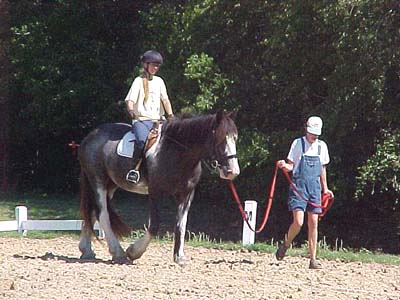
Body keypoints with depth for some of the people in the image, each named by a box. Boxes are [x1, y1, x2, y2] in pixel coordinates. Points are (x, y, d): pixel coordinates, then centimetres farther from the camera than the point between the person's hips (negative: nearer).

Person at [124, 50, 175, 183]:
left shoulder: (159, 81, 18)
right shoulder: (139, 81, 5)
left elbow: (165, 99, 14)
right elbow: (130, 99, -4)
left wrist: (170, 115, -2)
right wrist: (131, 110, -26)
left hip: (157, 120, 5)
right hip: (140, 119, -5)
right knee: (142, 140, -32)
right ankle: (135, 168, -26)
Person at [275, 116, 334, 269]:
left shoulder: (322, 146, 10)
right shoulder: (298, 143, -2)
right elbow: (291, 165, -2)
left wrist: (325, 188, 19)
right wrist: (285, 166, -24)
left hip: (314, 187, 4)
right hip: (299, 186, -4)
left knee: (313, 223, 1)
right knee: (298, 222, -15)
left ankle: (313, 259, 4)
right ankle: (285, 245, 14)